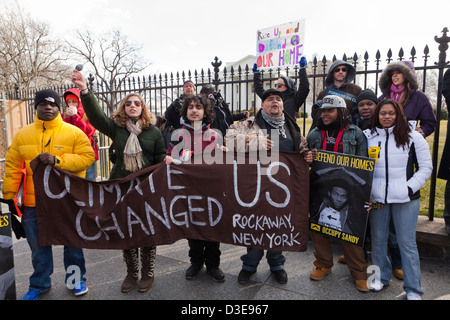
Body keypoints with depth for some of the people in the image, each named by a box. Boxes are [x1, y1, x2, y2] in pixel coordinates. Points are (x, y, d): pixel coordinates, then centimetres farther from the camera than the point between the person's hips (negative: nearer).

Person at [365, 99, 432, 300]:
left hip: (405, 200, -2)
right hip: (377, 198, 2)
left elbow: (426, 167, 4)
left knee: (407, 243, 4)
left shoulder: (413, 137, 1)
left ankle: (413, 289, 17)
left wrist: (409, 189, -7)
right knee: (378, 240, 12)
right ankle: (381, 276, 32)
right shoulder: (367, 137, 5)